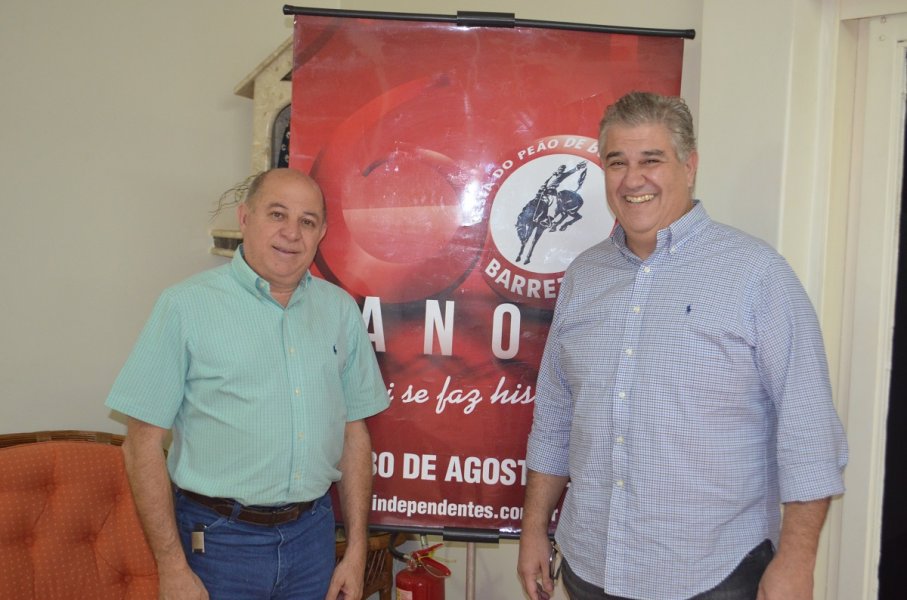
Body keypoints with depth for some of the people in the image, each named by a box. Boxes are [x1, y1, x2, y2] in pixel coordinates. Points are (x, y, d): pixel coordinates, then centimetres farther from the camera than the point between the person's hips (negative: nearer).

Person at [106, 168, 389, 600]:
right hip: (219, 541, -4)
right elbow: (143, 444, -9)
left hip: (313, 533, 4)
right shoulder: (186, 305, -8)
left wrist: (357, 549, 5)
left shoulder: (341, 310, 4)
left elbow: (354, 433, 7)